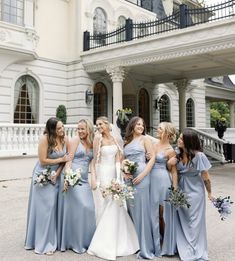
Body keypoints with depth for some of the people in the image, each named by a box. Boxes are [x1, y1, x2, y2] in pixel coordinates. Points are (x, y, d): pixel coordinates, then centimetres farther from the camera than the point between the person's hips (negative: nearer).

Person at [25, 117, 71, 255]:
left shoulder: (65, 139, -6)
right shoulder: (45, 139, -20)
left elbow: (67, 158, -2)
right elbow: (43, 161, -18)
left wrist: (58, 173, -12)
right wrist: (61, 159, -14)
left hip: (56, 176, 4)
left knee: (54, 207, 8)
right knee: (44, 208, 0)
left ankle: (53, 239, 21)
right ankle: (44, 243, 11)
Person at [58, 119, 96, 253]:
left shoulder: (92, 143, 11)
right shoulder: (75, 140, -4)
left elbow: (91, 161, 14)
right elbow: (69, 160, -10)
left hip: (84, 179, 6)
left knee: (89, 207, 6)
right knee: (77, 207, -5)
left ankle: (86, 240, 22)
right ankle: (76, 242, 9)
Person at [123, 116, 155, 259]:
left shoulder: (145, 139, 3)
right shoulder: (126, 141, 16)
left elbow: (152, 157, -4)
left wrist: (142, 175, -13)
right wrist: (124, 172, -1)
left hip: (141, 177, -5)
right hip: (128, 178, 5)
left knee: (142, 210, -4)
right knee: (131, 210, 10)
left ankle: (145, 248, 5)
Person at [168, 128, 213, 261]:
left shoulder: (198, 156, -19)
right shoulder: (178, 154, -3)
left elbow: (206, 177, -11)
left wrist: (209, 193, -3)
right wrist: (170, 163, -10)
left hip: (194, 191, -5)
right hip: (180, 190, 5)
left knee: (193, 221, 6)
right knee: (181, 220, 11)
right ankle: (185, 249, 28)